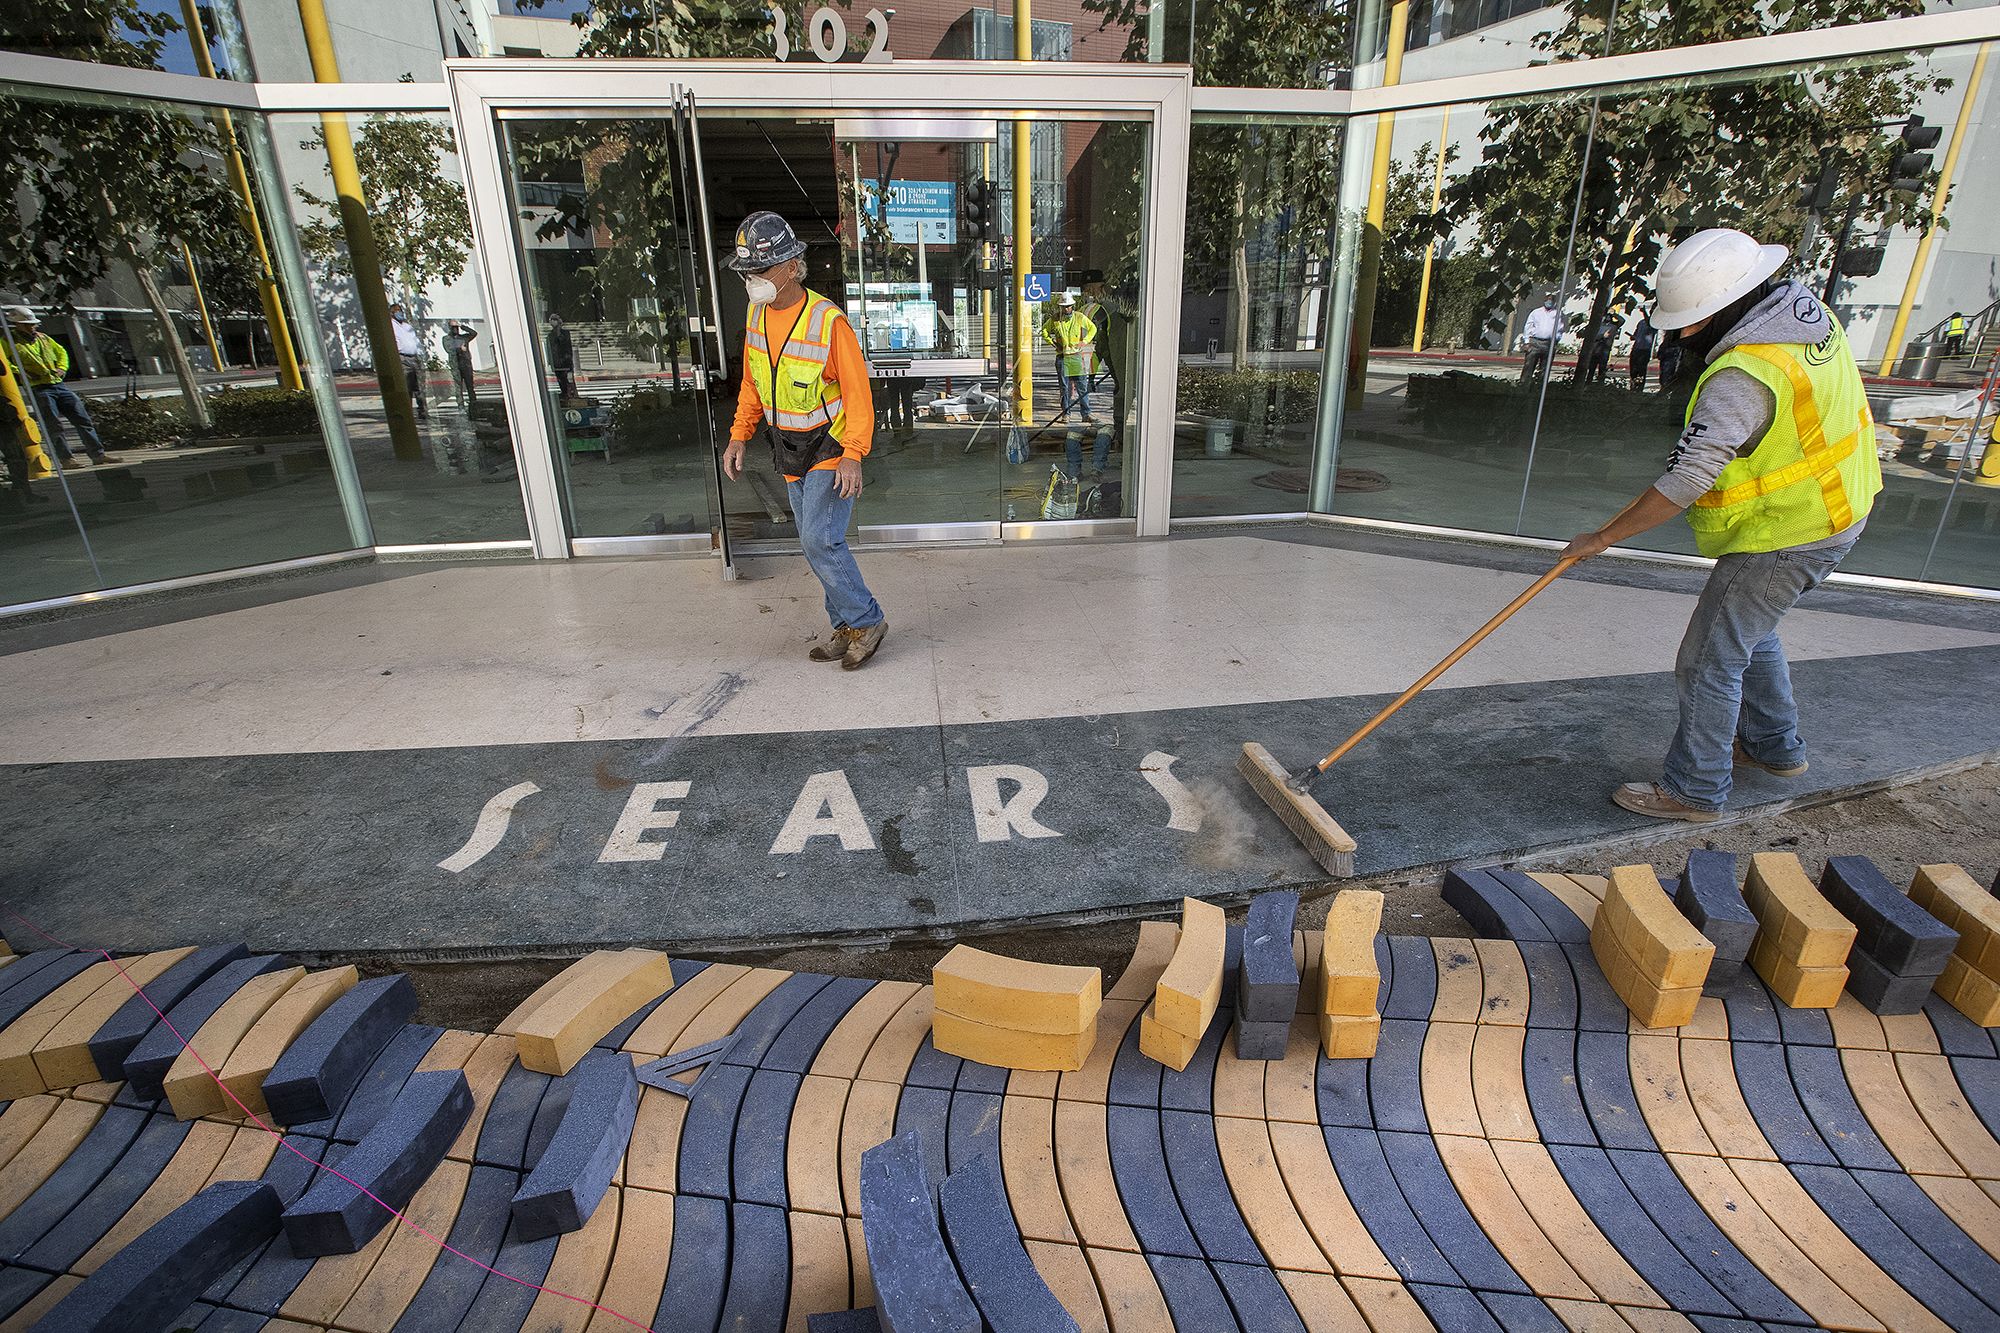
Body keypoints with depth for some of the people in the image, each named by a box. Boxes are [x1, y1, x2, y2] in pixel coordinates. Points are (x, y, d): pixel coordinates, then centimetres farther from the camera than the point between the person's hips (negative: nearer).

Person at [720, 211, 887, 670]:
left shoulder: (828, 321, -18)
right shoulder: (757, 314, 4)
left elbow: (858, 395, -16)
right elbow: (751, 384, 15)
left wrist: (853, 454, -24)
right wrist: (739, 436, 8)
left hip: (831, 451, -7)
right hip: (791, 453, 7)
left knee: (820, 541, -13)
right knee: (817, 544, 10)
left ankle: (867, 621, 5)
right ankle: (847, 629, 22)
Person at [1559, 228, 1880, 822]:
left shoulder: (1745, 376, -30)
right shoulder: (1804, 308, 1)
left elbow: (1686, 481, -31)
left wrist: (1601, 537, -23)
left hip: (1783, 537, -10)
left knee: (1708, 662, -2)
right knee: (1748, 631, 26)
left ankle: (1694, 790, 10)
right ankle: (1776, 746, 43)